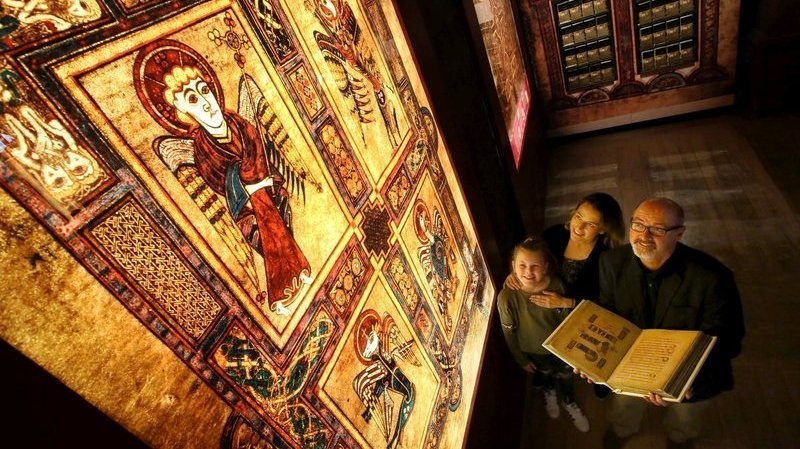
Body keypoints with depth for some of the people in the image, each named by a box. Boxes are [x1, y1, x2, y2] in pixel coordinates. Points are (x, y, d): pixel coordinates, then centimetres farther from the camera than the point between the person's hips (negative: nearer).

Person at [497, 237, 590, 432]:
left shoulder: (556, 286, -30)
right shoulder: (507, 296, -35)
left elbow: (566, 319, -10)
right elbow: (509, 332, -18)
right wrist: (521, 359, -6)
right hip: (534, 350, 0)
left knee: (566, 376, 27)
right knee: (545, 374, 30)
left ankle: (569, 403, 61)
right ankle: (549, 393, 66)